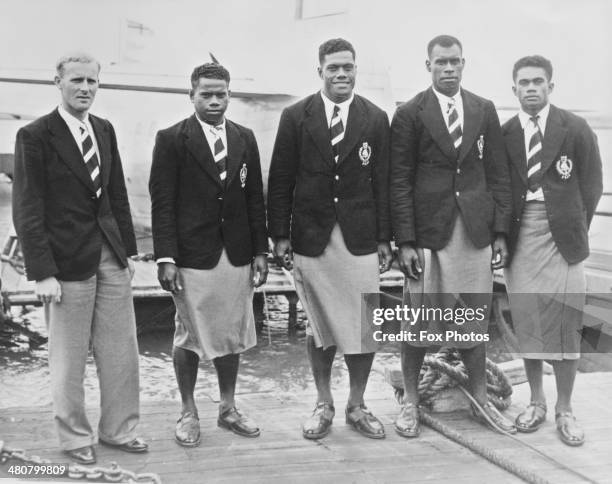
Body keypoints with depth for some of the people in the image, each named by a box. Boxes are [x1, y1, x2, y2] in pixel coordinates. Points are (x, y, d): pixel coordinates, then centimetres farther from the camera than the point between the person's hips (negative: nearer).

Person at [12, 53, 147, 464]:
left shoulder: (105, 130, 10)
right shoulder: (35, 136, -7)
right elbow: (28, 210, -9)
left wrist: (129, 249, 10)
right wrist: (42, 272, -14)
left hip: (112, 258, 5)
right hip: (69, 261, -5)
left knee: (122, 352, 10)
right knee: (69, 359, 7)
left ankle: (118, 429, 27)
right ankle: (75, 437, 24)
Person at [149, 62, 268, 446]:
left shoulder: (245, 138, 9)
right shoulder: (172, 140, -3)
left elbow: (255, 198, 10)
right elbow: (162, 203, -6)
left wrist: (260, 251, 5)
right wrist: (166, 258, -12)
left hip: (237, 256, 4)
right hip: (191, 256, -4)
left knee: (232, 336, 12)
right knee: (189, 338, 6)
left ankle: (228, 408, 27)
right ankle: (188, 413, 22)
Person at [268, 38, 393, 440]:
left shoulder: (376, 119, 5)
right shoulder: (296, 117, 3)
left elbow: (383, 182, 4)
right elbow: (280, 180, 3)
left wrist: (385, 238, 1)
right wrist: (280, 234, -2)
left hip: (360, 238, 1)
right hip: (311, 237, 0)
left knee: (364, 327, 2)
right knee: (319, 327, 9)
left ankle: (357, 405, 20)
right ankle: (324, 405, 24)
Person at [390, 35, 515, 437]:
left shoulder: (485, 111, 9)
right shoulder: (410, 114, 0)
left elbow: (498, 174, 9)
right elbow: (400, 181, -3)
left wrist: (501, 231, 2)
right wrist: (406, 241, -9)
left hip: (475, 231, 3)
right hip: (428, 231, -2)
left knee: (475, 321, 10)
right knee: (418, 322, 4)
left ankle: (481, 400, 26)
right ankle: (411, 401, 21)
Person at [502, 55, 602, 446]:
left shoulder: (576, 130, 1)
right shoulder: (505, 135, 7)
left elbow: (591, 186, 4)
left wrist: (576, 230, -1)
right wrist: (504, 234, 1)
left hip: (561, 235, -2)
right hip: (520, 235, 2)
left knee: (566, 325, 0)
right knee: (527, 325, 7)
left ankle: (565, 409, 14)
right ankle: (536, 403, 22)